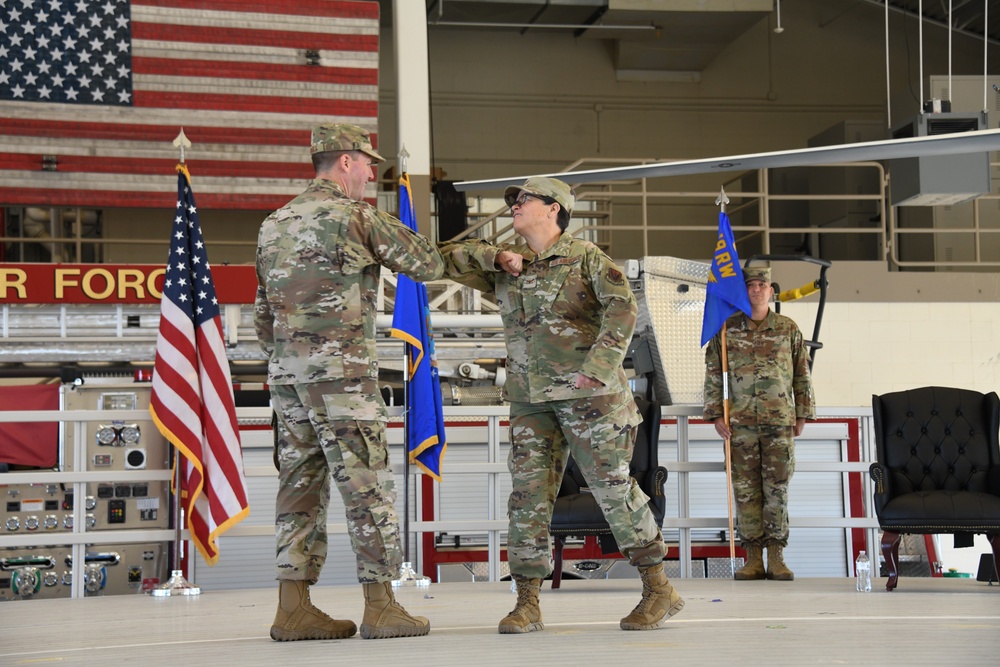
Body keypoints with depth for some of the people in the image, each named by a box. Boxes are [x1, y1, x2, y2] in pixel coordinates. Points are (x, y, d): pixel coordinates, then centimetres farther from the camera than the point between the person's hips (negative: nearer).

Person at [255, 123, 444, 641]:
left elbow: (263, 312, 18)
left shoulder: (274, 224, 16)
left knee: (301, 482, 8)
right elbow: (427, 264, 1)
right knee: (366, 483, -4)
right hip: (341, 366, -7)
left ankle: (293, 608, 6)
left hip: (285, 367, 7)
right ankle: (380, 606, -3)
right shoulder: (356, 216, -6)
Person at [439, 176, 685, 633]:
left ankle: (659, 591, 4)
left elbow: (622, 308, -12)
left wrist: (598, 365, -23)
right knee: (528, 494, -3)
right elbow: (449, 258, 13)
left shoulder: (585, 257, 0)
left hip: (588, 391, -5)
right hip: (531, 398, 5)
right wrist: (496, 255, -1)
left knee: (614, 486, -5)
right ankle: (526, 605, -1)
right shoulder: (505, 268, 15)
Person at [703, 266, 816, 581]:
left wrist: (802, 415, 6)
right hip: (740, 422, 0)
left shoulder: (789, 329, 6)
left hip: (779, 421, 0)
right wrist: (716, 415, -1)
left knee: (777, 487, -1)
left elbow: (802, 375, 10)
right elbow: (713, 375, 6)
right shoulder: (727, 330, 5)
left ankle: (776, 558, 4)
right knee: (746, 489, 1)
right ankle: (753, 558, 6)